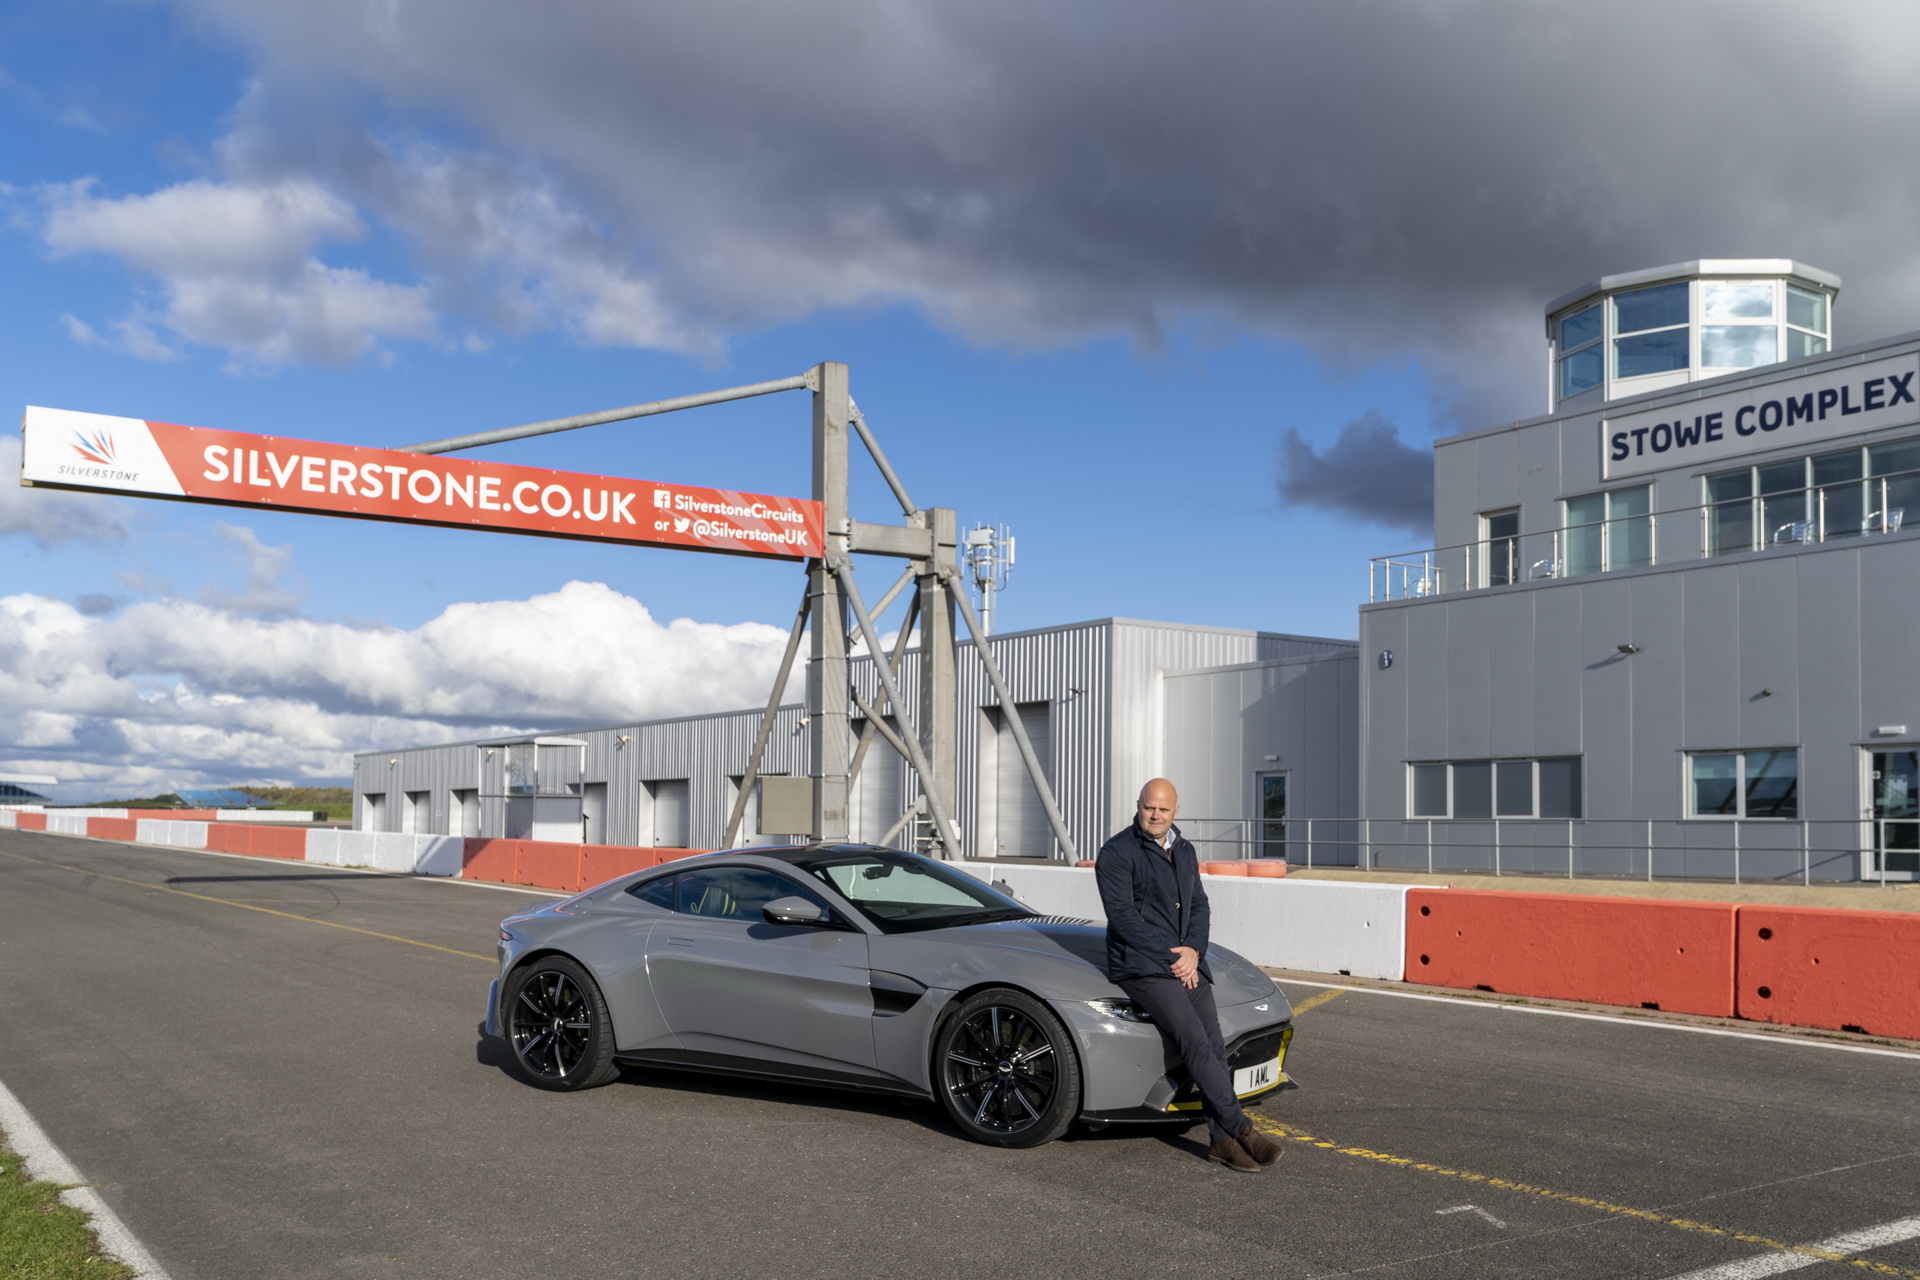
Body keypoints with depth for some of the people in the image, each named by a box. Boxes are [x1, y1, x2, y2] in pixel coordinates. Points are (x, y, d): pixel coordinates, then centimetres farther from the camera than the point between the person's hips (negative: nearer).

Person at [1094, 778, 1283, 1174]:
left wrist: (1193, 951, -3)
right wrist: (1171, 957, -12)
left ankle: (1222, 1140, -4)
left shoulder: (1185, 852, 18)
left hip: (1187, 963, 6)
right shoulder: (1116, 853, -3)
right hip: (1141, 965, -6)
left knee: (1214, 1045, -7)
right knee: (1196, 1044, -18)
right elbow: (1122, 915, -10)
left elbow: (1199, 905, 17)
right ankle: (1241, 1130, -16)